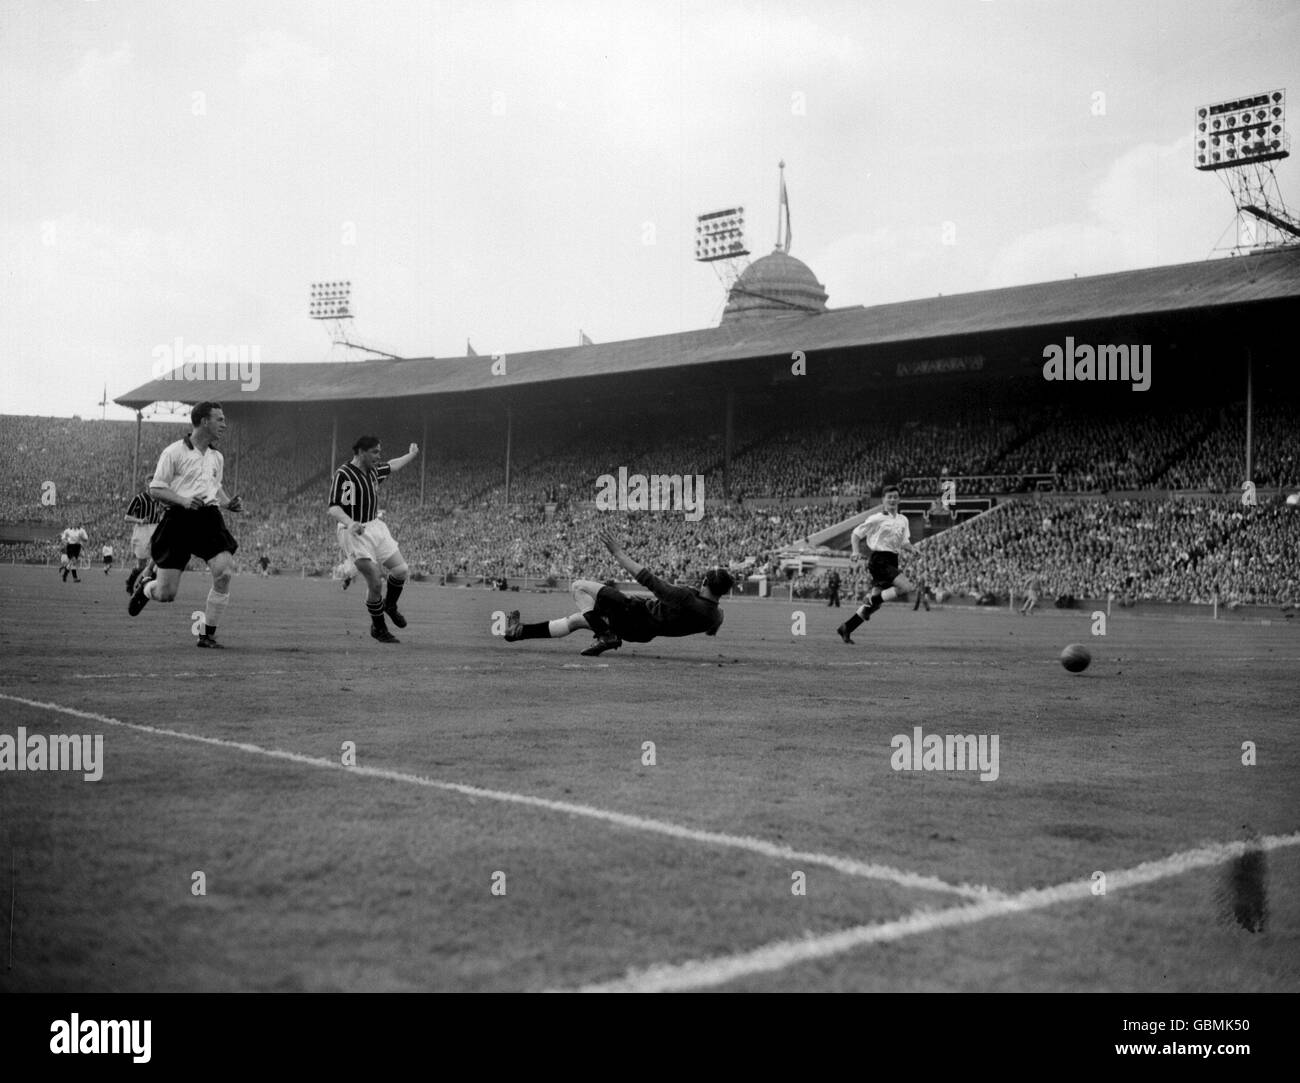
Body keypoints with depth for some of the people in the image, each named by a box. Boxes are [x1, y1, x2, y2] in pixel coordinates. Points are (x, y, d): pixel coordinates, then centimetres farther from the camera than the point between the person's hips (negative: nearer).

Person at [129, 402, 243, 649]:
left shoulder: (217, 457, 16)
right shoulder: (174, 452, -3)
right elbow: (155, 489, -3)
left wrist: (229, 503, 10)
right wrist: (183, 500, -19)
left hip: (209, 519, 5)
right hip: (178, 520, -5)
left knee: (224, 572, -18)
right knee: (166, 593, -4)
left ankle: (207, 635, -3)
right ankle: (144, 586, 36)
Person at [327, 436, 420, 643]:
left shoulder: (373, 470, 8)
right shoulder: (343, 474, -17)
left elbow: (391, 466, 31)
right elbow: (333, 509, -26)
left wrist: (411, 455, 46)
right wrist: (350, 523, -44)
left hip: (376, 527, 8)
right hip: (356, 533, -8)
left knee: (401, 570, 3)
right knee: (376, 583, -11)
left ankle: (390, 605, 34)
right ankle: (378, 628, 10)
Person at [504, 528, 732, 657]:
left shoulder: (685, 598, -30)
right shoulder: (716, 616, -11)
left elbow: (647, 579, -24)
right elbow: (711, 630, 15)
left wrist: (618, 553, -16)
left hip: (635, 614, -8)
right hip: (644, 633, 8)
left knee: (580, 586, -9)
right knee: (576, 619, 18)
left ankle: (606, 635, -11)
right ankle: (520, 631, 19)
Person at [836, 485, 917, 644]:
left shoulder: (903, 520, 14)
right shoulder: (876, 519, -4)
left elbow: (904, 542, 21)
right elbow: (856, 534, 2)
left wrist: (911, 548, 0)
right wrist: (857, 552, -12)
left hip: (892, 562, 7)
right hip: (879, 560, -7)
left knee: (876, 603, 5)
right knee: (906, 587, -24)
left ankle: (846, 629, 13)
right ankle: (871, 601, -10)